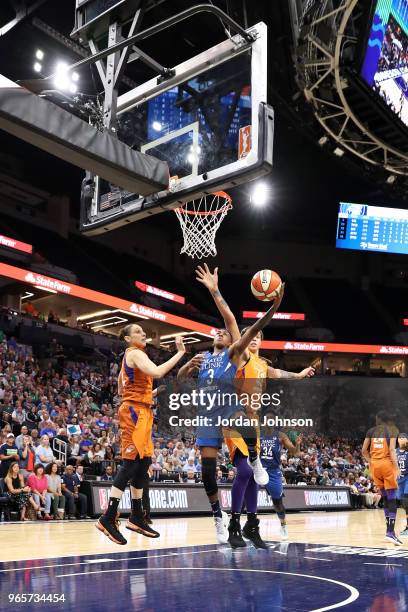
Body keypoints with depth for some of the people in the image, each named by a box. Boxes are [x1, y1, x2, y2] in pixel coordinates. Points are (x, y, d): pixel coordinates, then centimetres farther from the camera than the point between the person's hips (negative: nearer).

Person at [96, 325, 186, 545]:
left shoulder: (130, 356, 21)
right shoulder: (135, 353, -9)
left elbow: (120, 390, 25)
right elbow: (157, 372, -27)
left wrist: (150, 393, 24)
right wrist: (180, 352, -22)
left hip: (141, 411, 10)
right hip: (135, 411, -10)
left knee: (144, 462, 9)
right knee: (131, 462, -13)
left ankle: (136, 518, 14)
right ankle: (108, 518, -13)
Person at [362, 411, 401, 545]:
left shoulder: (371, 431, 10)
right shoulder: (391, 430, 0)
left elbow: (364, 451, 8)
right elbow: (392, 449, -12)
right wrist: (396, 467, -13)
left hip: (375, 465, 4)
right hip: (387, 464, -4)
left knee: (385, 498, 16)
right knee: (392, 499, -4)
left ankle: (390, 529, 18)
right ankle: (390, 532, -13)